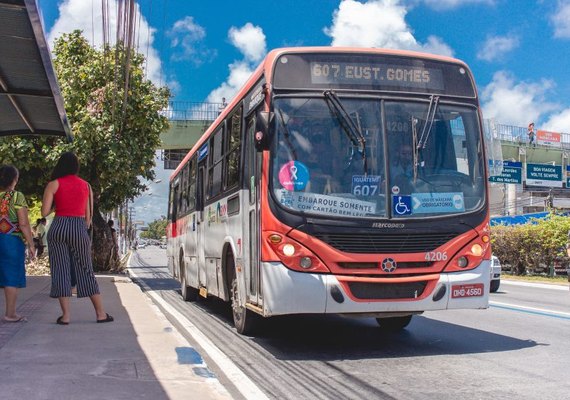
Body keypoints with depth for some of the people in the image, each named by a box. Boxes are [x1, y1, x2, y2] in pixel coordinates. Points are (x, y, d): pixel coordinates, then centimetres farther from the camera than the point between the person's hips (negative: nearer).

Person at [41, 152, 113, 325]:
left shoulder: (53, 184, 0)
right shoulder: (86, 186, 8)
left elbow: (44, 212, -3)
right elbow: (88, 215, 9)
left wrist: (54, 204, 15)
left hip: (59, 226, -2)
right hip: (79, 228, 2)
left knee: (60, 270, 4)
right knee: (85, 270, 9)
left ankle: (65, 315, 3)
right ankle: (101, 313, 11)